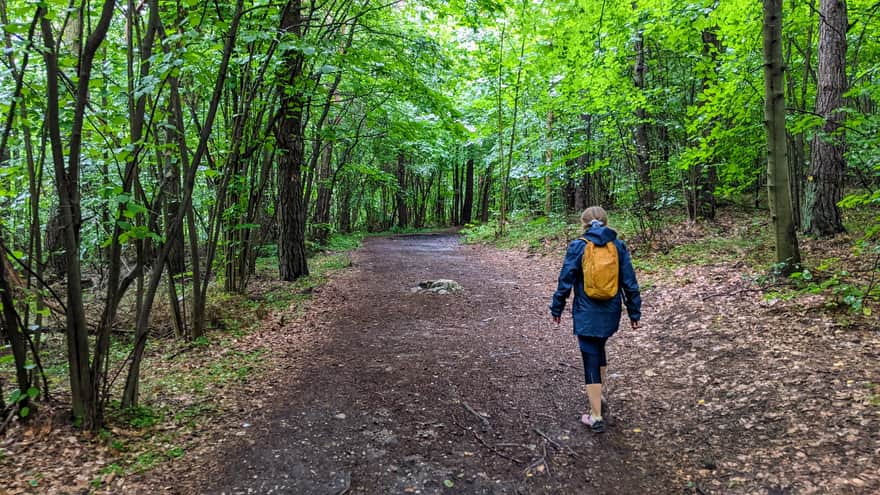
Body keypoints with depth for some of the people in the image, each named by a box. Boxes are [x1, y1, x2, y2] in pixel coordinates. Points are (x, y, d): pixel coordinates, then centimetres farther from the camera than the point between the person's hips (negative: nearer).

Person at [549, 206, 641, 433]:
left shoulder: (577, 246, -8)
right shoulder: (618, 246, 0)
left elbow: (565, 282, -6)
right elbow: (630, 282, 2)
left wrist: (556, 309, 5)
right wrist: (634, 312, 10)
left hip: (586, 314, -4)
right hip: (610, 314, 4)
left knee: (591, 361, 2)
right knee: (599, 350, 26)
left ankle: (596, 416, 6)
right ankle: (598, 399, 38)